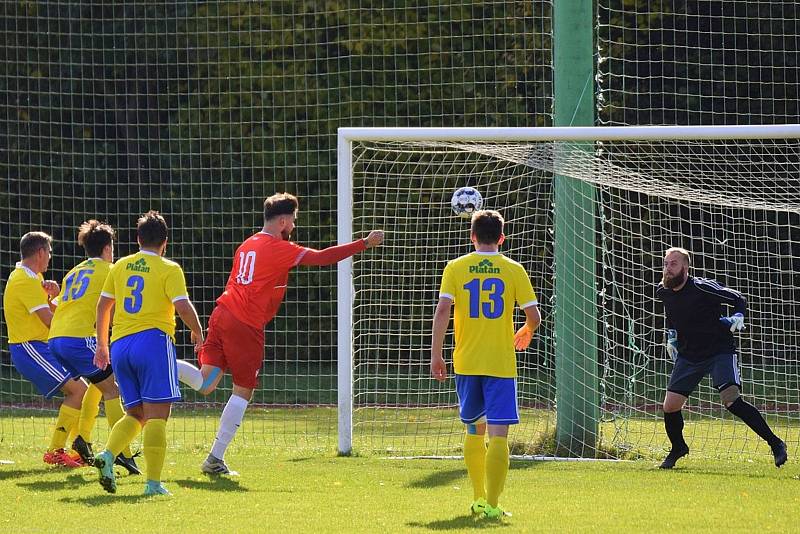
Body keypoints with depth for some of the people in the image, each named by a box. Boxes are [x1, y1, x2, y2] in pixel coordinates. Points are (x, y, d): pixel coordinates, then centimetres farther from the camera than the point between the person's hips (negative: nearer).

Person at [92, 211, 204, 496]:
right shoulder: (168, 269, -1)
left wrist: (102, 344, 29)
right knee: (157, 415, -5)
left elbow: (103, 305, 20)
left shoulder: (120, 266, 14)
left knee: (136, 414, 15)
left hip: (120, 344, 5)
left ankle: (108, 455, -10)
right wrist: (197, 331, 8)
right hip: (153, 341, -5)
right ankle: (153, 482, -12)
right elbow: (183, 306, -10)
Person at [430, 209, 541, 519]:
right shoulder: (513, 270, -1)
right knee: (498, 434, -5)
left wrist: (435, 355, -3)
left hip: (466, 363, 2)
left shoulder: (456, 268, 1)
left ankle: (479, 499, 25)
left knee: (474, 430, 18)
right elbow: (534, 316, -1)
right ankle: (492, 504, -15)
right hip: (501, 363, -2)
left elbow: (442, 310, -8)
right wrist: (526, 332, 22)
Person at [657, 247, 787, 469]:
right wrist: (671, 336, 14)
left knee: (731, 400, -23)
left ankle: (775, 443, -16)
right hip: (688, 356, 6)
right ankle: (678, 448, 26)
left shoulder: (702, 288, -17)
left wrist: (737, 317, -24)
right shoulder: (663, 292, 1)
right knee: (670, 406, -3)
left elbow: (738, 300, -6)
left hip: (719, 351, -6)